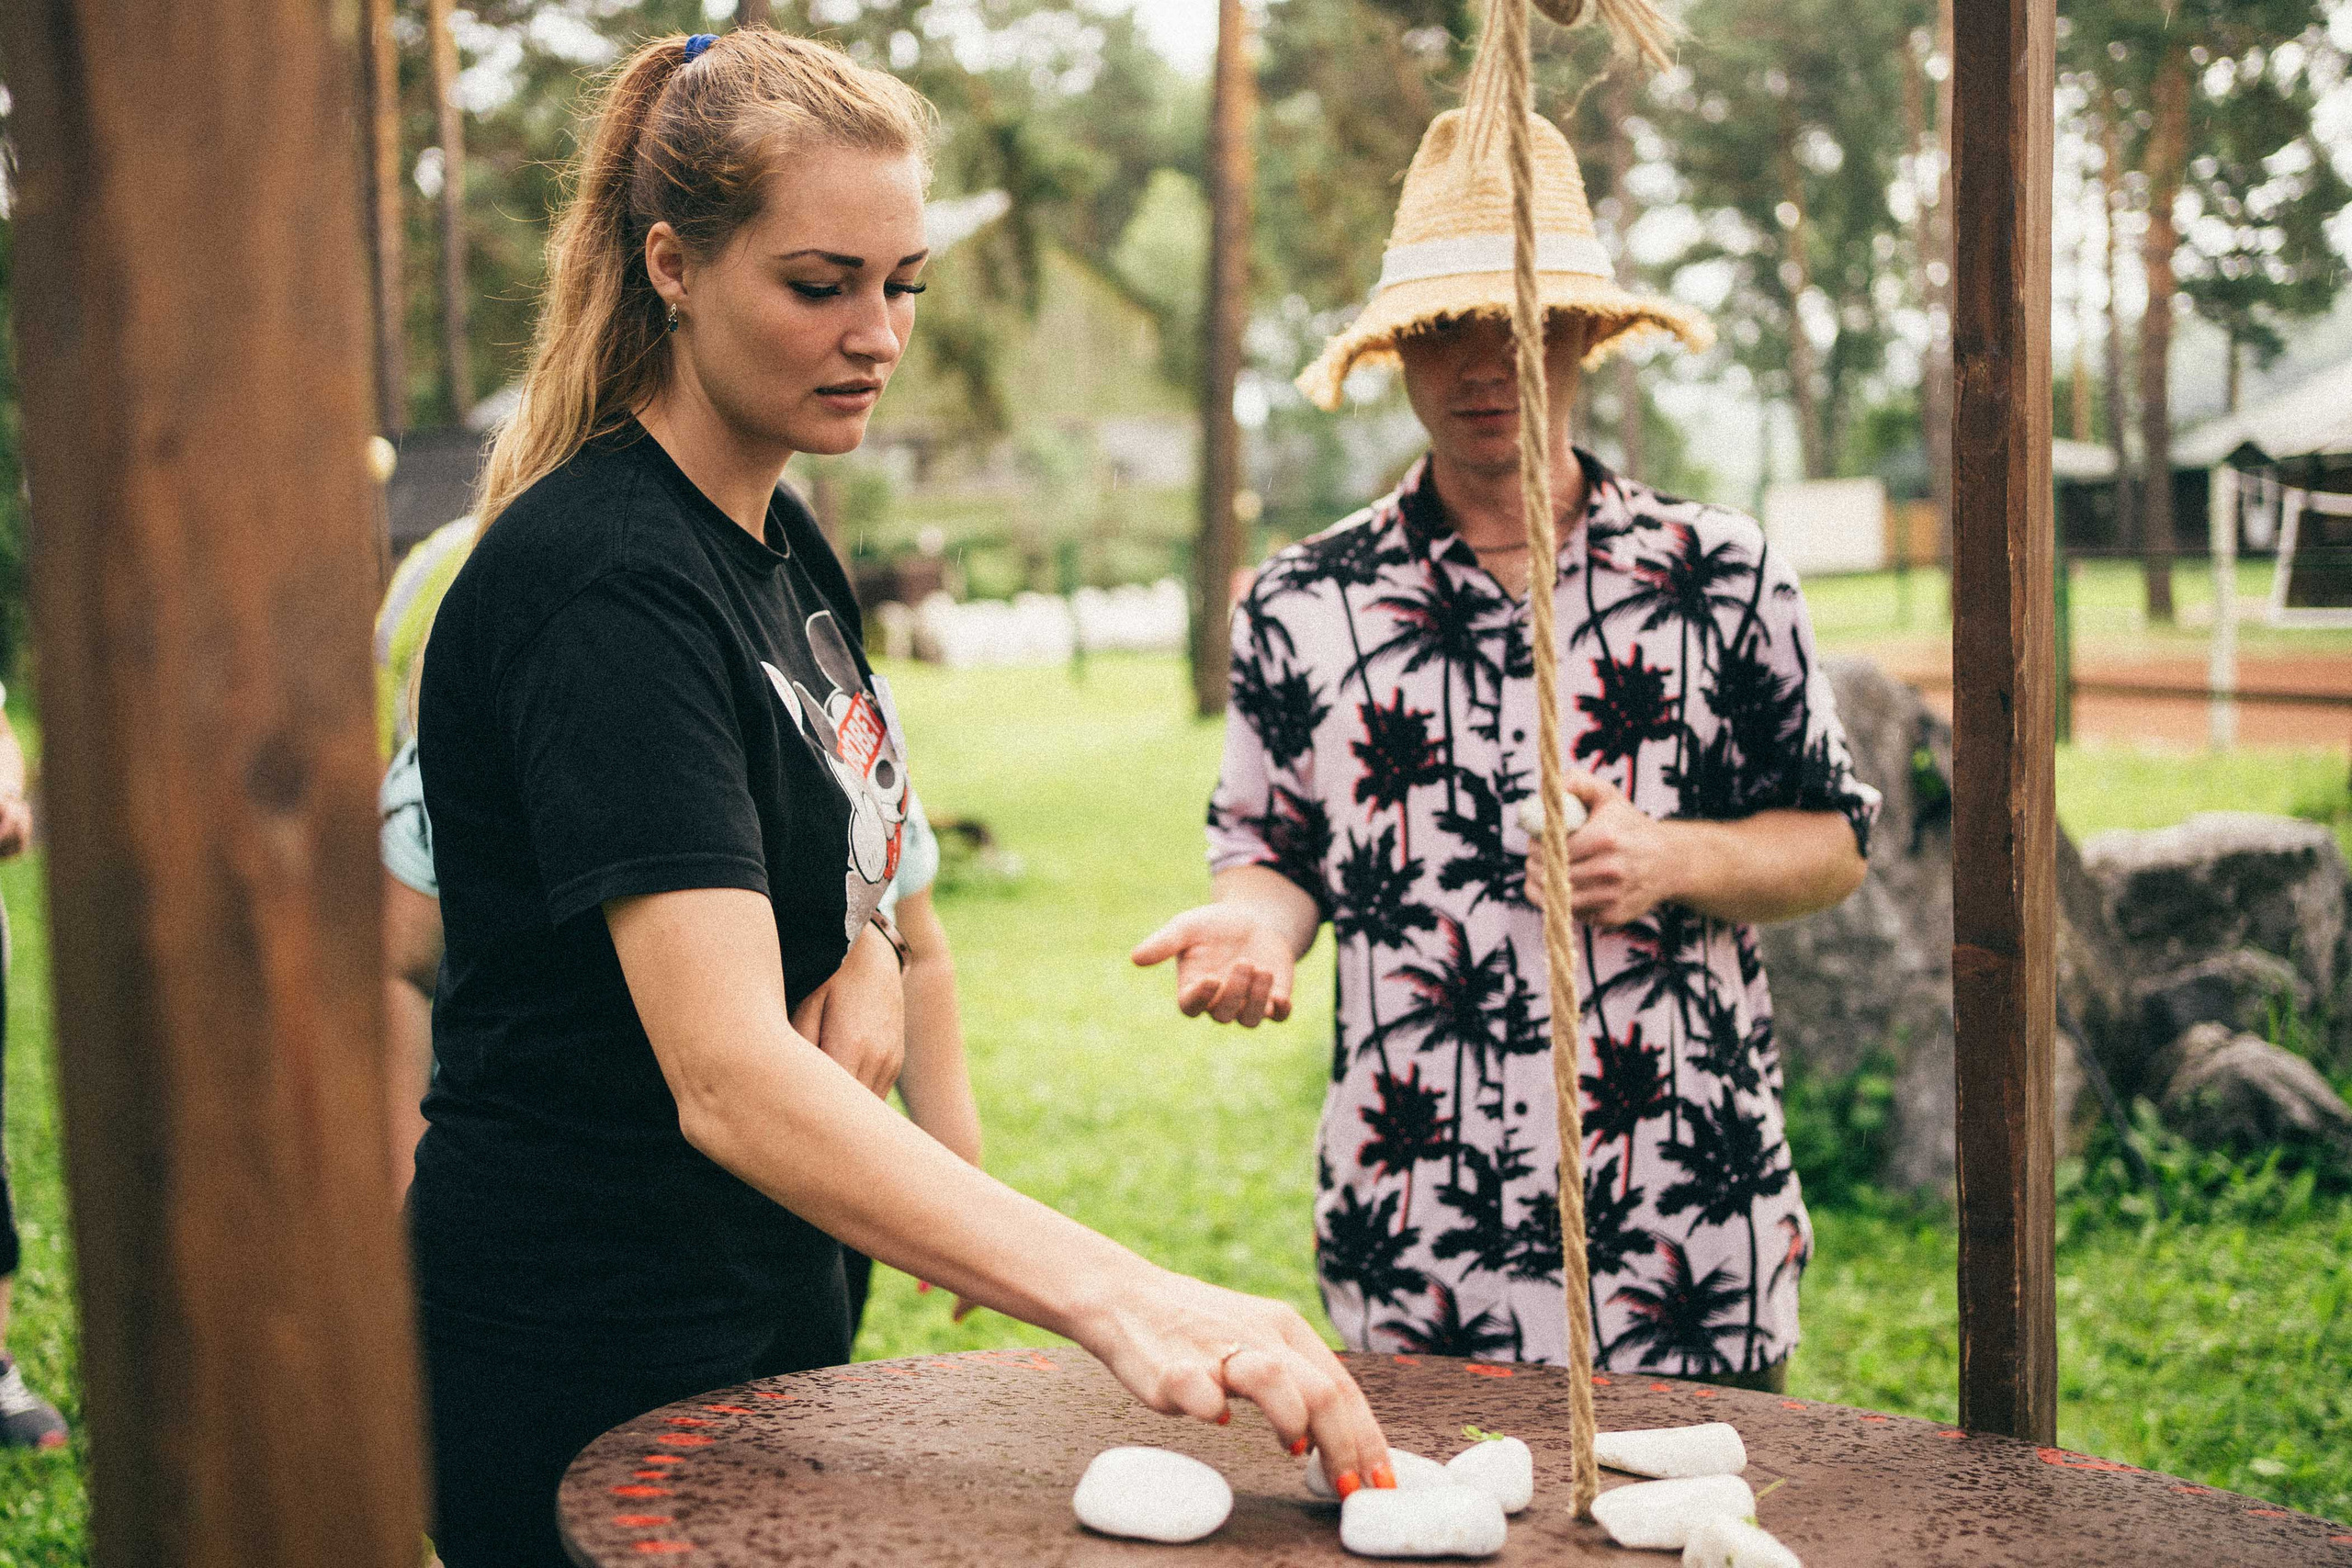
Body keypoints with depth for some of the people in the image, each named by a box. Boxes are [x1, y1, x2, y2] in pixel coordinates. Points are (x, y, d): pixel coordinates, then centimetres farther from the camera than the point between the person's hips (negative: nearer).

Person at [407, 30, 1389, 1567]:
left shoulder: (783, 541, 6)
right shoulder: (606, 586, -24)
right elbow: (726, 1076, -35)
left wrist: (868, 954, -4)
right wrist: (1121, 1300, -46)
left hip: (773, 1292, 9)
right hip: (585, 1344, -9)